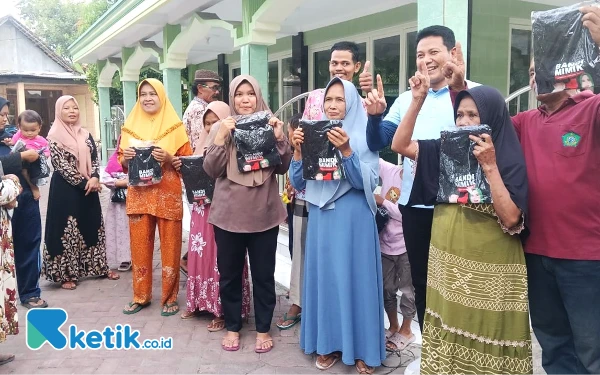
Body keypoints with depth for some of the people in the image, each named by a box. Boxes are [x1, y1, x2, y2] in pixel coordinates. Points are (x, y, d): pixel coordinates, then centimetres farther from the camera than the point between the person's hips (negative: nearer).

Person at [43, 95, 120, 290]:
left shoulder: (85, 134, 10)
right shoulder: (54, 136, -6)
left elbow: (95, 158, 7)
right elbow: (60, 164, -13)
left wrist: (94, 178, -12)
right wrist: (82, 183, -15)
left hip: (88, 186, 5)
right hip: (65, 188, -5)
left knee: (92, 225, 11)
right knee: (66, 229, 0)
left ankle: (99, 267, 22)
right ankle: (66, 274, 8)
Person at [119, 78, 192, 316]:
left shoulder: (174, 126, 0)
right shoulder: (130, 125, 10)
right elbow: (123, 164, 16)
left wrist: (168, 158, -18)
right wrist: (126, 157, -6)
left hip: (168, 194, -3)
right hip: (138, 194, 3)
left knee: (170, 246, 2)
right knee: (139, 245, 8)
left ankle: (170, 297, 14)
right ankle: (140, 296, 22)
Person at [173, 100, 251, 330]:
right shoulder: (202, 144, 13)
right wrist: (183, 168, 1)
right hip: (201, 208, 7)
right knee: (200, 254, 13)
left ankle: (223, 310, 10)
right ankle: (200, 302, 27)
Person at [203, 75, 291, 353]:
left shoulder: (269, 125, 3)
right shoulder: (221, 127, 2)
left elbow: (283, 168, -1)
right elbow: (211, 170, -6)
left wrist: (279, 138, -14)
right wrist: (221, 137, -16)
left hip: (264, 213, 0)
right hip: (228, 213, 0)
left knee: (263, 274, 10)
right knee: (229, 273, 12)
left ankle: (263, 329, 26)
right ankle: (232, 327, 30)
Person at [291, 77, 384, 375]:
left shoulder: (363, 137, -3)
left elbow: (367, 183, -13)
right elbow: (298, 184, 5)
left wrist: (346, 150, -24)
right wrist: (298, 150, -9)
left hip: (353, 219, -4)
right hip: (321, 218, 4)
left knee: (354, 278, 2)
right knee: (324, 276, 9)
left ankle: (361, 349, 17)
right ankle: (328, 343, 24)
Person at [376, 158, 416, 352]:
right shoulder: (390, 170, -3)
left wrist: (383, 202, -17)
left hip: (407, 246, -4)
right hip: (386, 243, 4)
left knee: (407, 289, 10)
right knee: (387, 288, 15)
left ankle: (406, 331, 27)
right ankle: (393, 326, 34)